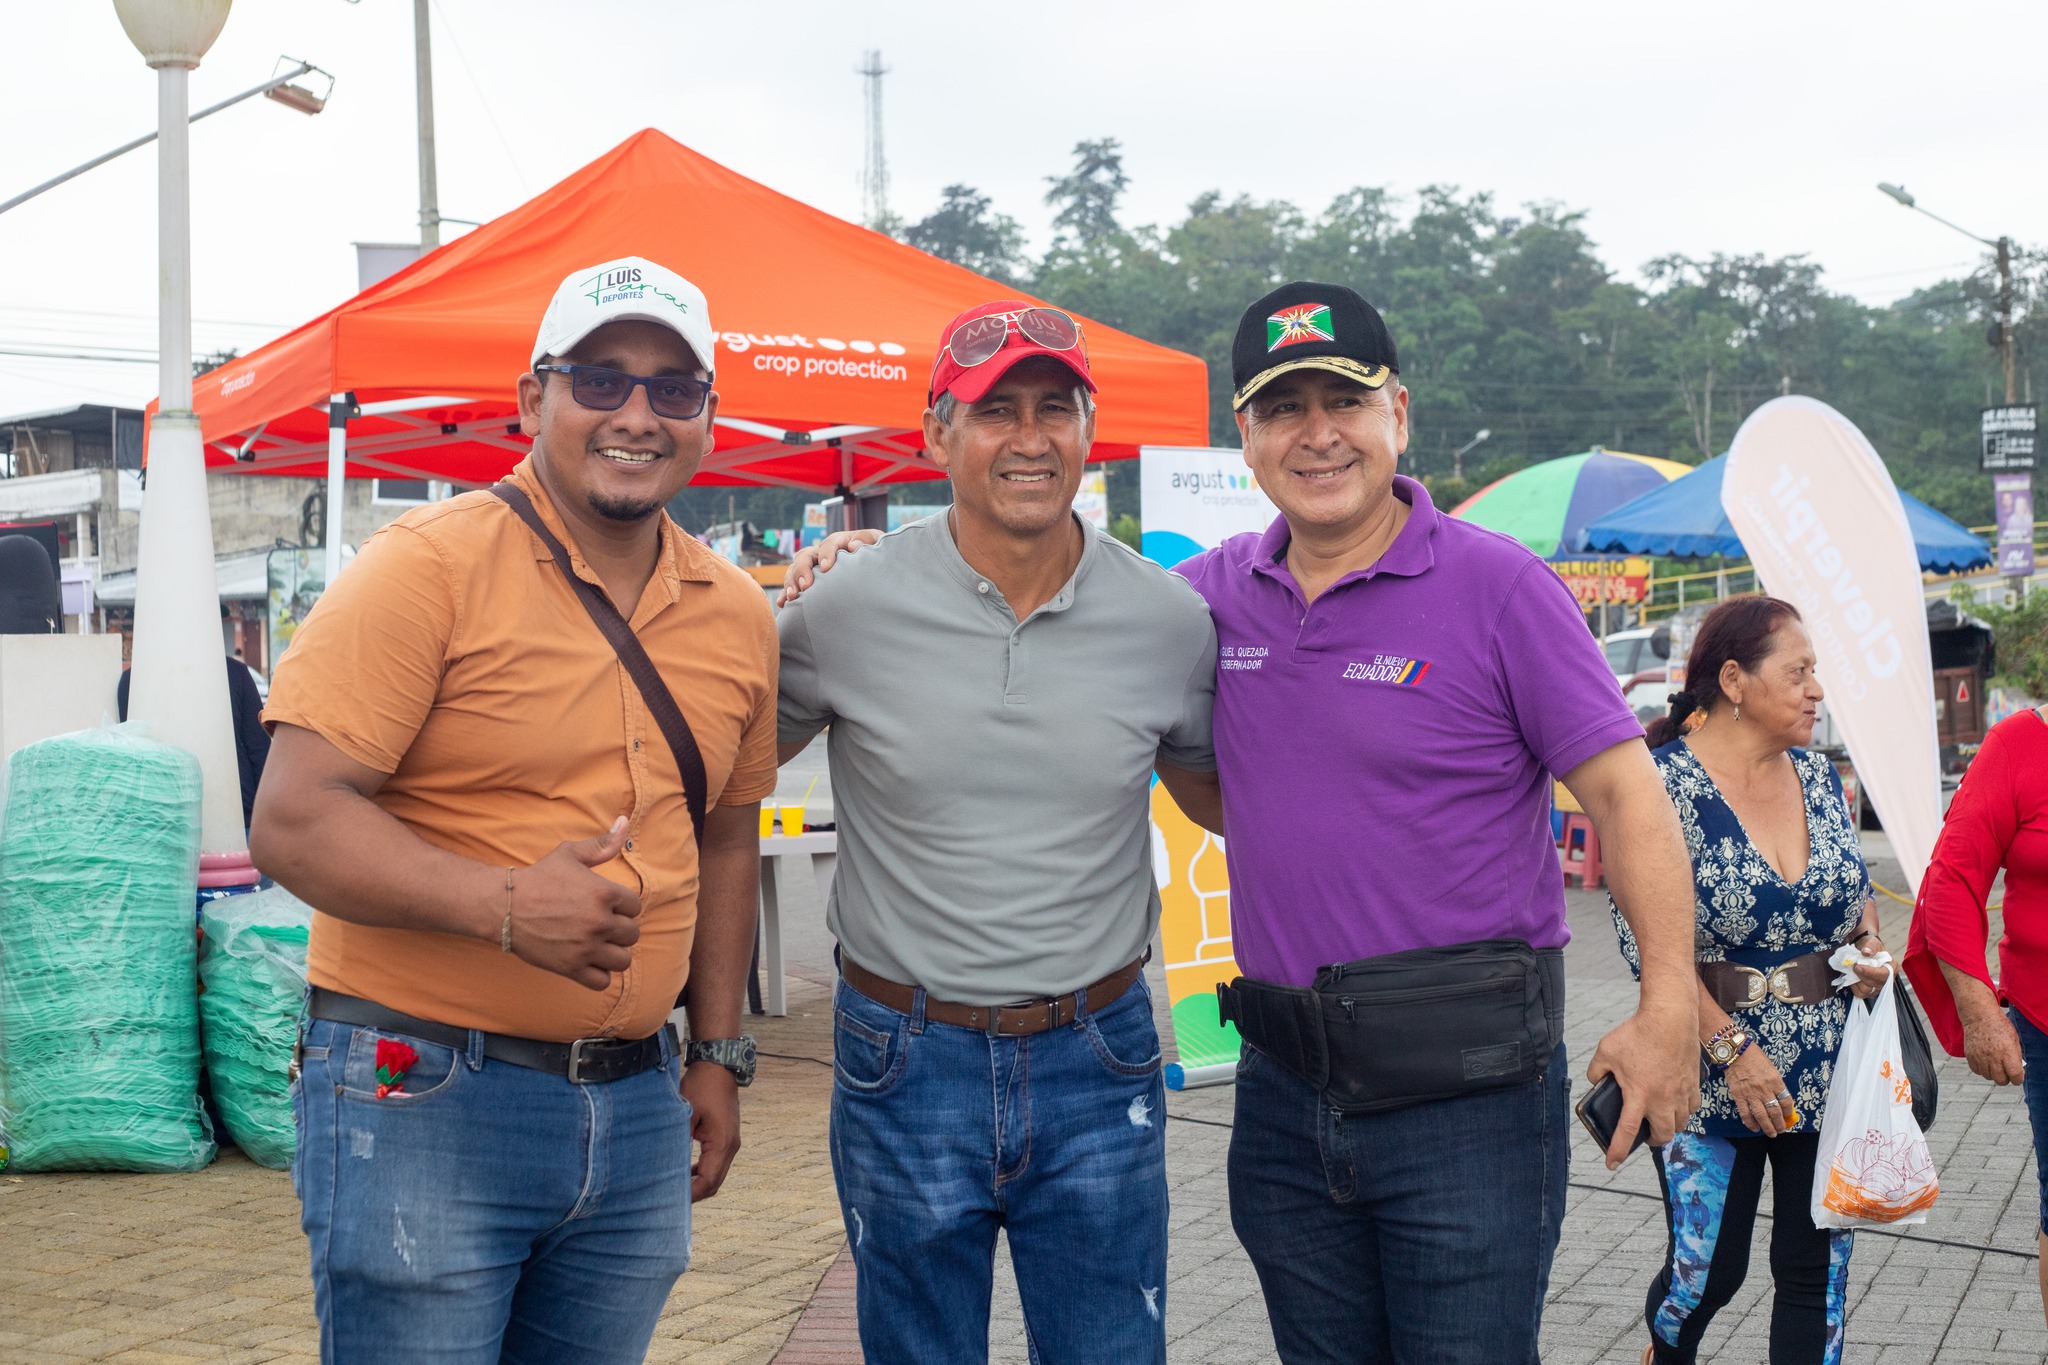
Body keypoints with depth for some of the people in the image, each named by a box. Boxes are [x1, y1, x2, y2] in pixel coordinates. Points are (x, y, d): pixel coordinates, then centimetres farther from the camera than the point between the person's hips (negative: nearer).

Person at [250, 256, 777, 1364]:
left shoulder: (737, 614, 9)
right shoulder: (426, 567, -10)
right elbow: (292, 823, -16)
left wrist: (718, 1052, 16)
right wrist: (504, 904, -29)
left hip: (637, 1105, 6)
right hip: (422, 1099, -5)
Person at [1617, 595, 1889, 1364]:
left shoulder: (1819, 776, 6)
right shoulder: (1668, 781, -13)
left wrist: (1870, 944, -2)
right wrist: (1731, 1047, -19)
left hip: (1832, 1074, 5)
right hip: (1714, 1078, -5)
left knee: (1818, 1271, 8)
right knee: (1706, 1270, 3)